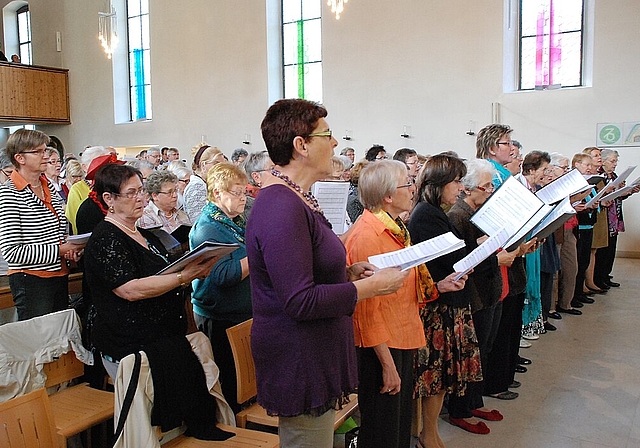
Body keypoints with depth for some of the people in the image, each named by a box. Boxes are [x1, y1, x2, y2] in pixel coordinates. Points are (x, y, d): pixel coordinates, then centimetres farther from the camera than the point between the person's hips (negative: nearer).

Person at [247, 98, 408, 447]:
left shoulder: (294, 199, 10)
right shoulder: (282, 208, -24)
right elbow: (300, 301, -27)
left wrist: (350, 272, 4)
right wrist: (372, 286, -19)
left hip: (316, 356, 10)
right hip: (299, 363, -10)